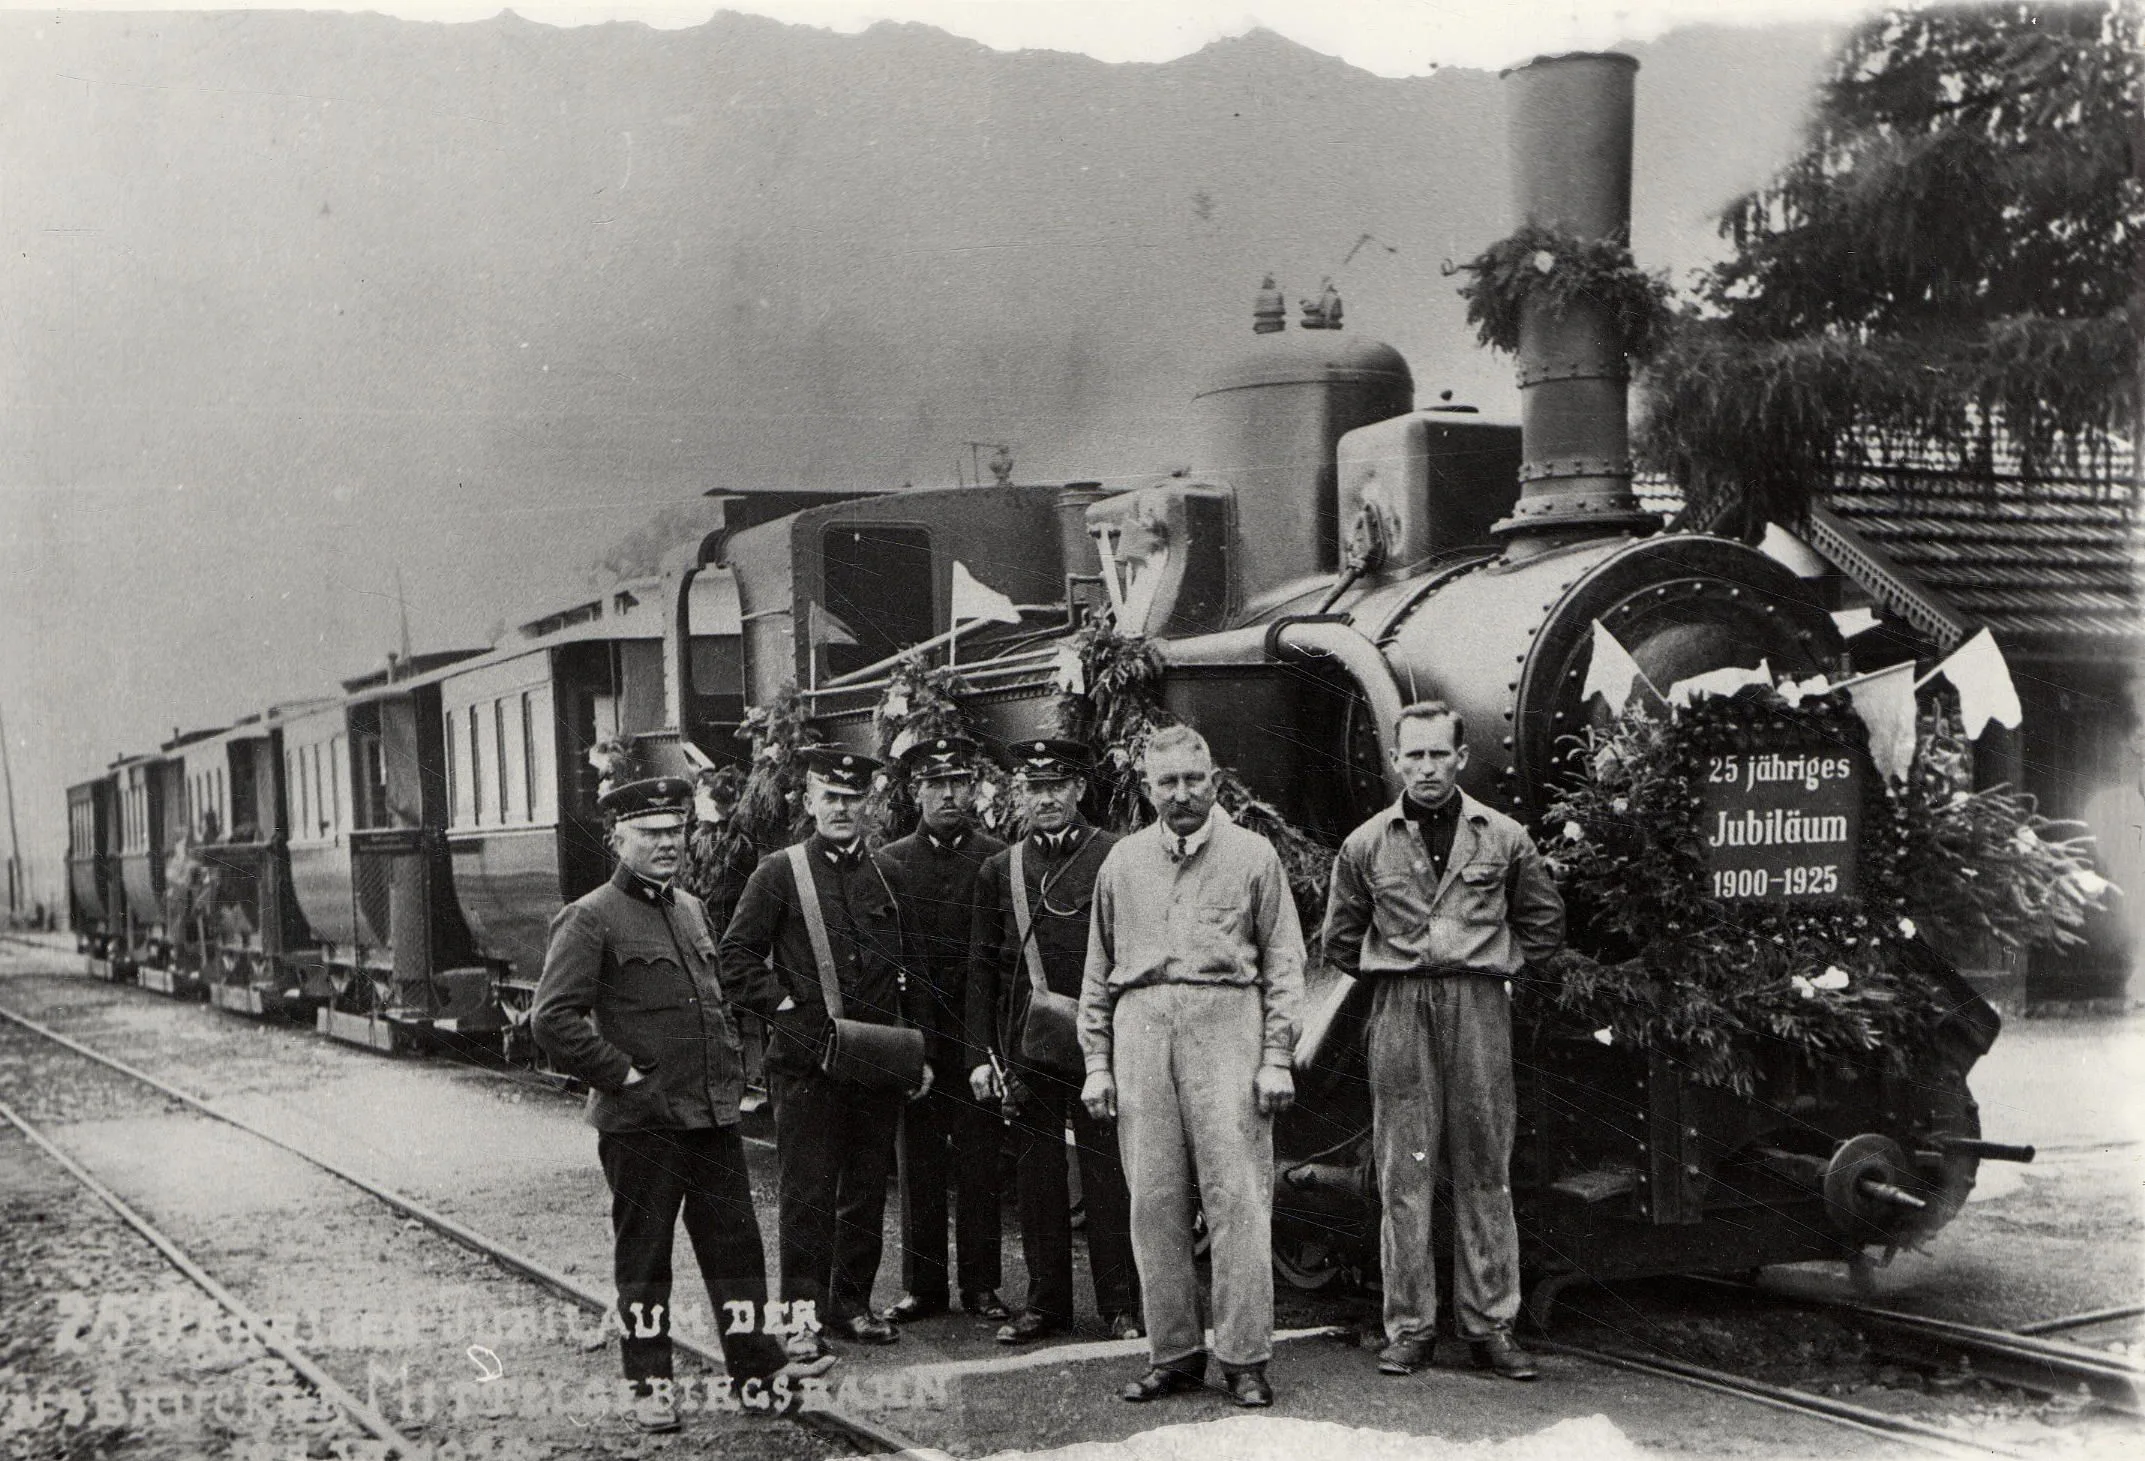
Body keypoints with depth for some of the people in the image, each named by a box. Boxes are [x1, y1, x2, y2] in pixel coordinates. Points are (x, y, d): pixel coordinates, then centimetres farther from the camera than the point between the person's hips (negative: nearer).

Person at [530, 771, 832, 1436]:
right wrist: (624, 1075, -15)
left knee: (735, 1242, 11)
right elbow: (552, 1019, -16)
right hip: (640, 1121, -6)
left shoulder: (690, 908, 14)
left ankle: (755, 1361, 21)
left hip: (713, 1113, 6)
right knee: (643, 1256, 5)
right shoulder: (590, 919, -10)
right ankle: (648, 1382, 15)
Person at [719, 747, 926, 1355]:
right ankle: (800, 1311, 4)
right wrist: (786, 1007, -9)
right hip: (807, 1056, -4)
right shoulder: (779, 873, 0)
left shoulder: (890, 873, 11)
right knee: (806, 1190, -3)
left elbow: (912, 969, 17)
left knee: (867, 1186, 9)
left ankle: (852, 1303, 20)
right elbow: (737, 956, -1)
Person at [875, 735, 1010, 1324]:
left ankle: (982, 1284, 12)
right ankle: (921, 1284, 14)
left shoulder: (999, 860, 3)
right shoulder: (889, 862, 6)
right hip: (914, 1030, 1)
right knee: (918, 1162, 5)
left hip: (977, 1031, -1)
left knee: (980, 1162, 3)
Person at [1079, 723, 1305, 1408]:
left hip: (1225, 1021, -3)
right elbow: (1098, 971, 19)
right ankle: (1174, 1353, 9)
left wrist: (1277, 1056, -3)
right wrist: (1096, 1061, 12)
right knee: (1154, 1200, 1)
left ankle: (1244, 1358, -2)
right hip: (1141, 1024, 3)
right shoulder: (1123, 861, 17)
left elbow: (1283, 961, 6)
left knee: (1237, 1196, -7)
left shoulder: (1253, 855, 9)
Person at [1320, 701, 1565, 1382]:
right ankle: (1408, 1326, 5)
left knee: (1484, 1169, 2)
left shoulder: (1504, 838, 6)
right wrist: (1395, 977, 11)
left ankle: (1490, 1324, 9)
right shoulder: (1366, 845, 7)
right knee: (1403, 1172, -1)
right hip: (1399, 1014, 0)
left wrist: (1489, 965, 10)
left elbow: (1544, 923, 16)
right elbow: (1340, 941, 16)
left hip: (1479, 1010, 0)